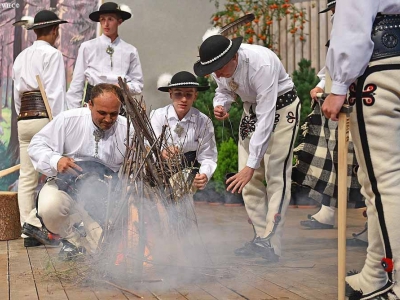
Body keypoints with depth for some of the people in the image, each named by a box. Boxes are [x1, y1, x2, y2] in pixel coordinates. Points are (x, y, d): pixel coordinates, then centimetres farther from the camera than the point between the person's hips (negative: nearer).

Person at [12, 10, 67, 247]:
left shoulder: (21, 57, 18)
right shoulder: (53, 54, -3)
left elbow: (17, 94, 17)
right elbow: (55, 93, -11)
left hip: (24, 120, 7)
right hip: (45, 117, -7)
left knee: (27, 178, 4)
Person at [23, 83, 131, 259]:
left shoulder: (127, 129, -7)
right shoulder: (68, 120, -10)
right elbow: (37, 145, -8)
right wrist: (56, 160, -30)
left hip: (104, 193, 1)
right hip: (66, 185, 0)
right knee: (49, 208, -36)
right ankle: (71, 237, 1)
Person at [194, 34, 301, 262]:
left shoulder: (261, 64, -37)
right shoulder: (219, 64, -16)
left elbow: (265, 120, -38)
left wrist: (251, 166, -39)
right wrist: (220, 106, -20)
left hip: (281, 107, -7)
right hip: (251, 107, 7)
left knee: (276, 175, -14)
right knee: (250, 179, 1)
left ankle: (271, 245, -14)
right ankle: (261, 238, 8)